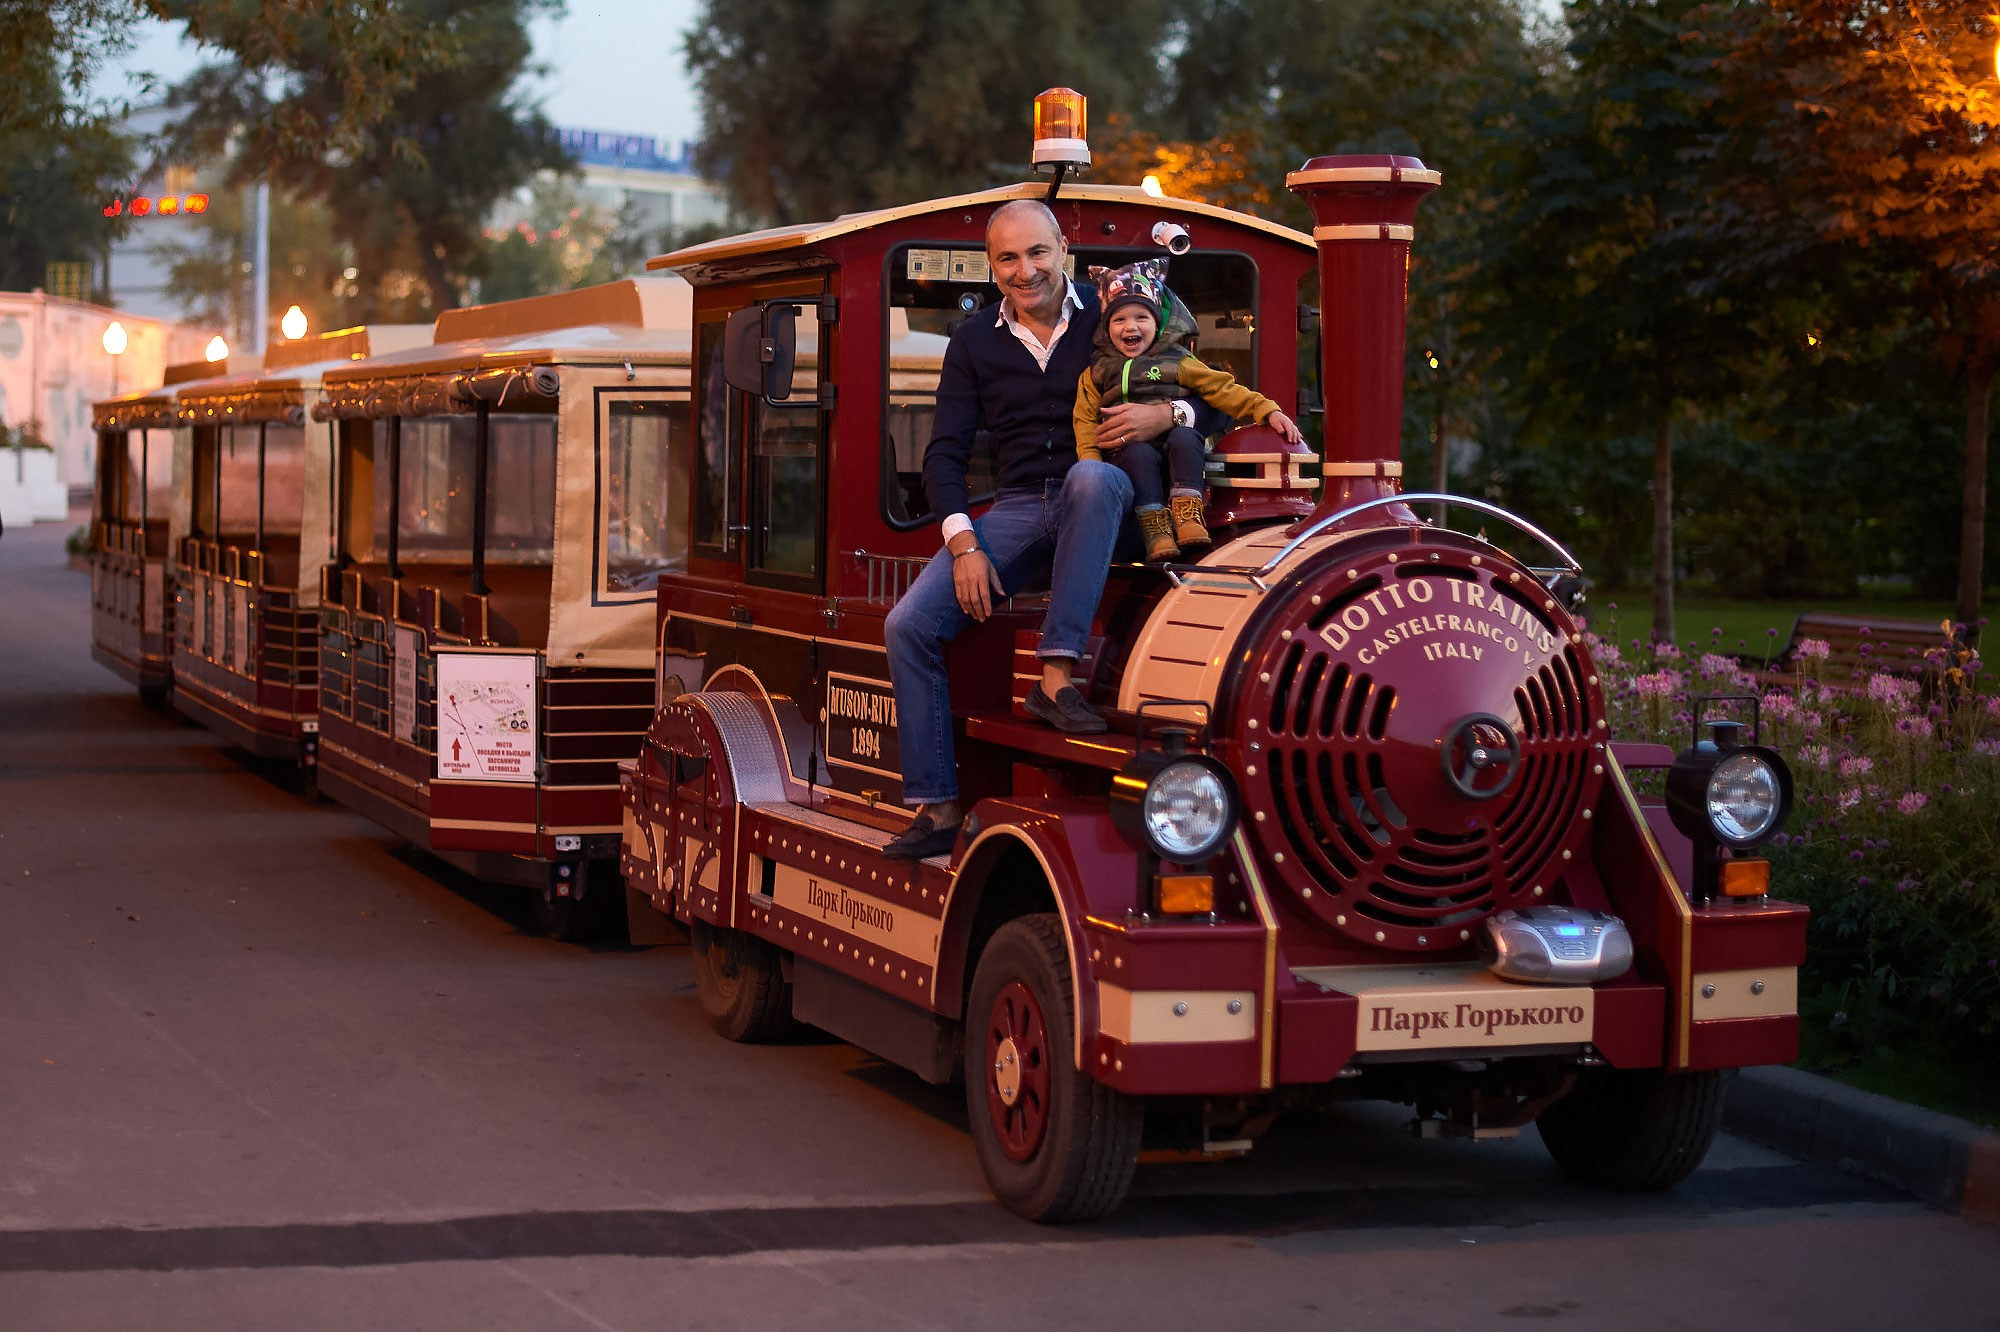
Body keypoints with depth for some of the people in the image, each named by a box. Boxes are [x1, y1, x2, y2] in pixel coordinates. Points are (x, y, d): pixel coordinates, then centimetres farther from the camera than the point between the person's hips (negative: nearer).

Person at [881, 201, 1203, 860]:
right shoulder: (975, 342, 9)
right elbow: (945, 455, 6)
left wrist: (1168, 414, -22)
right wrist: (964, 543, -9)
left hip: (1099, 505, -3)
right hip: (1019, 510, 3)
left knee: (1091, 475, -40)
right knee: (909, 624, -16)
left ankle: (1056, 677, -39)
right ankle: (936, 808, -10)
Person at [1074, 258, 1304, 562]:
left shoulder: (1176, 362, 15)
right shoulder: (1096, 374, 16)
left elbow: (1222, 389, 9)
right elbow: (1086, 423, 9)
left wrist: (1267, 411, -4)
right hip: (1127, 451, 0)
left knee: (1183, 436, -33)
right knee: (1139, 452, -35)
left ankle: (1188, 516, -37)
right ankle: (1155, 528, -41)